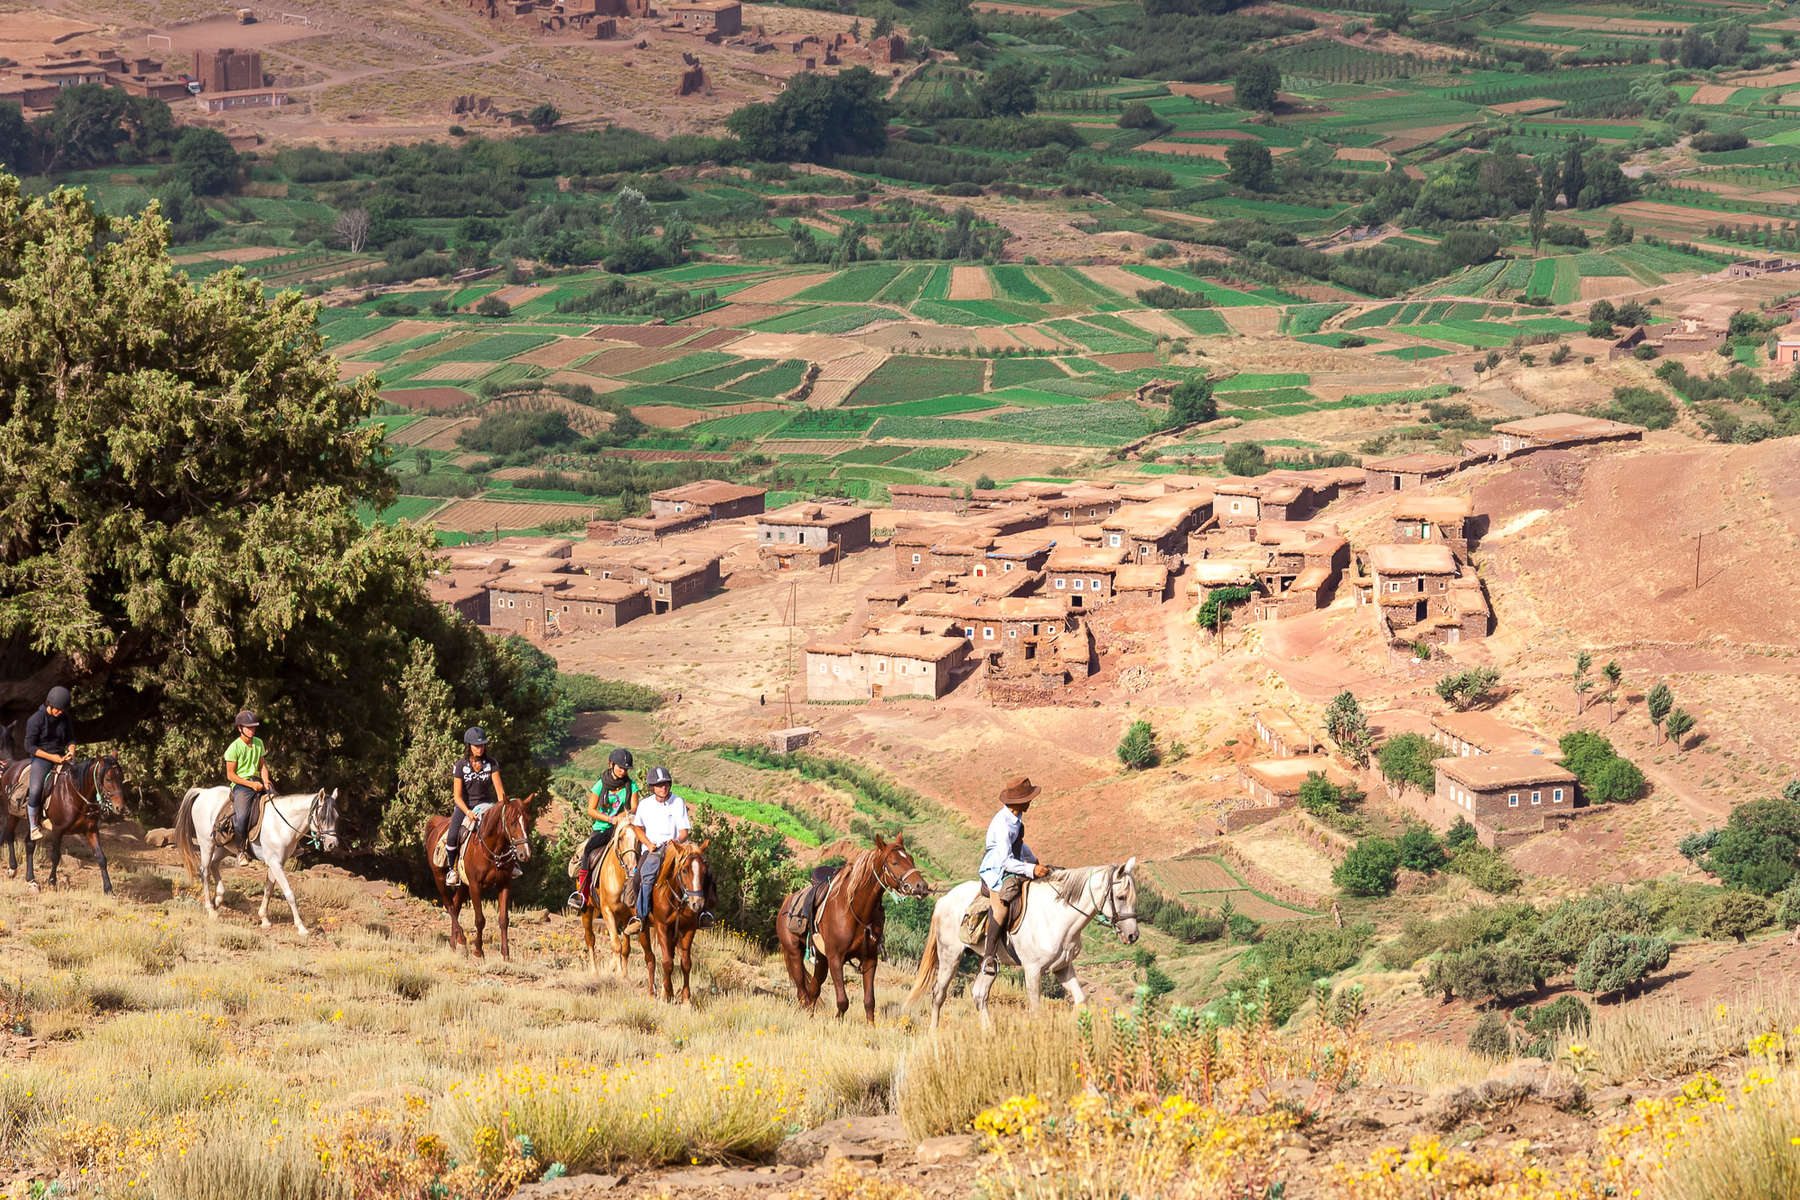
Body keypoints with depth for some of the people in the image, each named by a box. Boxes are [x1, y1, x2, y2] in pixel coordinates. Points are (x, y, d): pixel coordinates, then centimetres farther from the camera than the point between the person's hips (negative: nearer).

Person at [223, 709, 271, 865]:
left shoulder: (258, 743, 10)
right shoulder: (234, 748, -9)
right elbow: (230, 775, -8)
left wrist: (265, 782, -3)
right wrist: (251, 784, -16)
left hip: (258, 782, 6)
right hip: (240, 786, -6)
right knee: (242, 816, -28)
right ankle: (241, 850, -11)